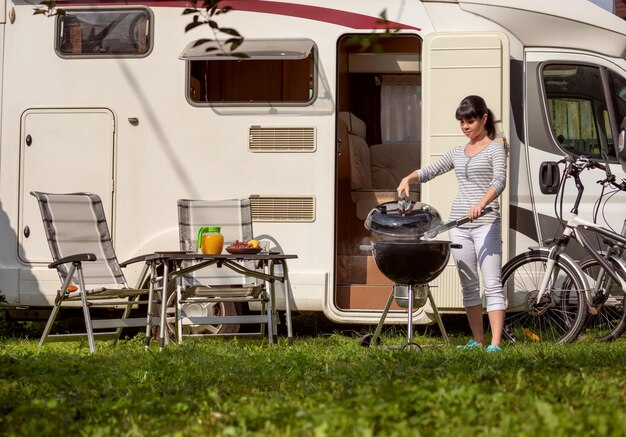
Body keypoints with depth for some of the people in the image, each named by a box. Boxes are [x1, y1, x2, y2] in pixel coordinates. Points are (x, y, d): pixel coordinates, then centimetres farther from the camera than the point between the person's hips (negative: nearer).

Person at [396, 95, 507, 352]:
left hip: (485, 223, -7)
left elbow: (499, 181, -17)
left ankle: (495, 343, -15)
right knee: (469, 285, 8)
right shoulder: (458, 152, 17)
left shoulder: (495, 149, -2)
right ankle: (477, 340, 13)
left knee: (492, 285, -10)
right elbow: (430, 171, 21)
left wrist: (482, 203, -35)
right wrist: (408, 179, 0)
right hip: (459, 224, 7)